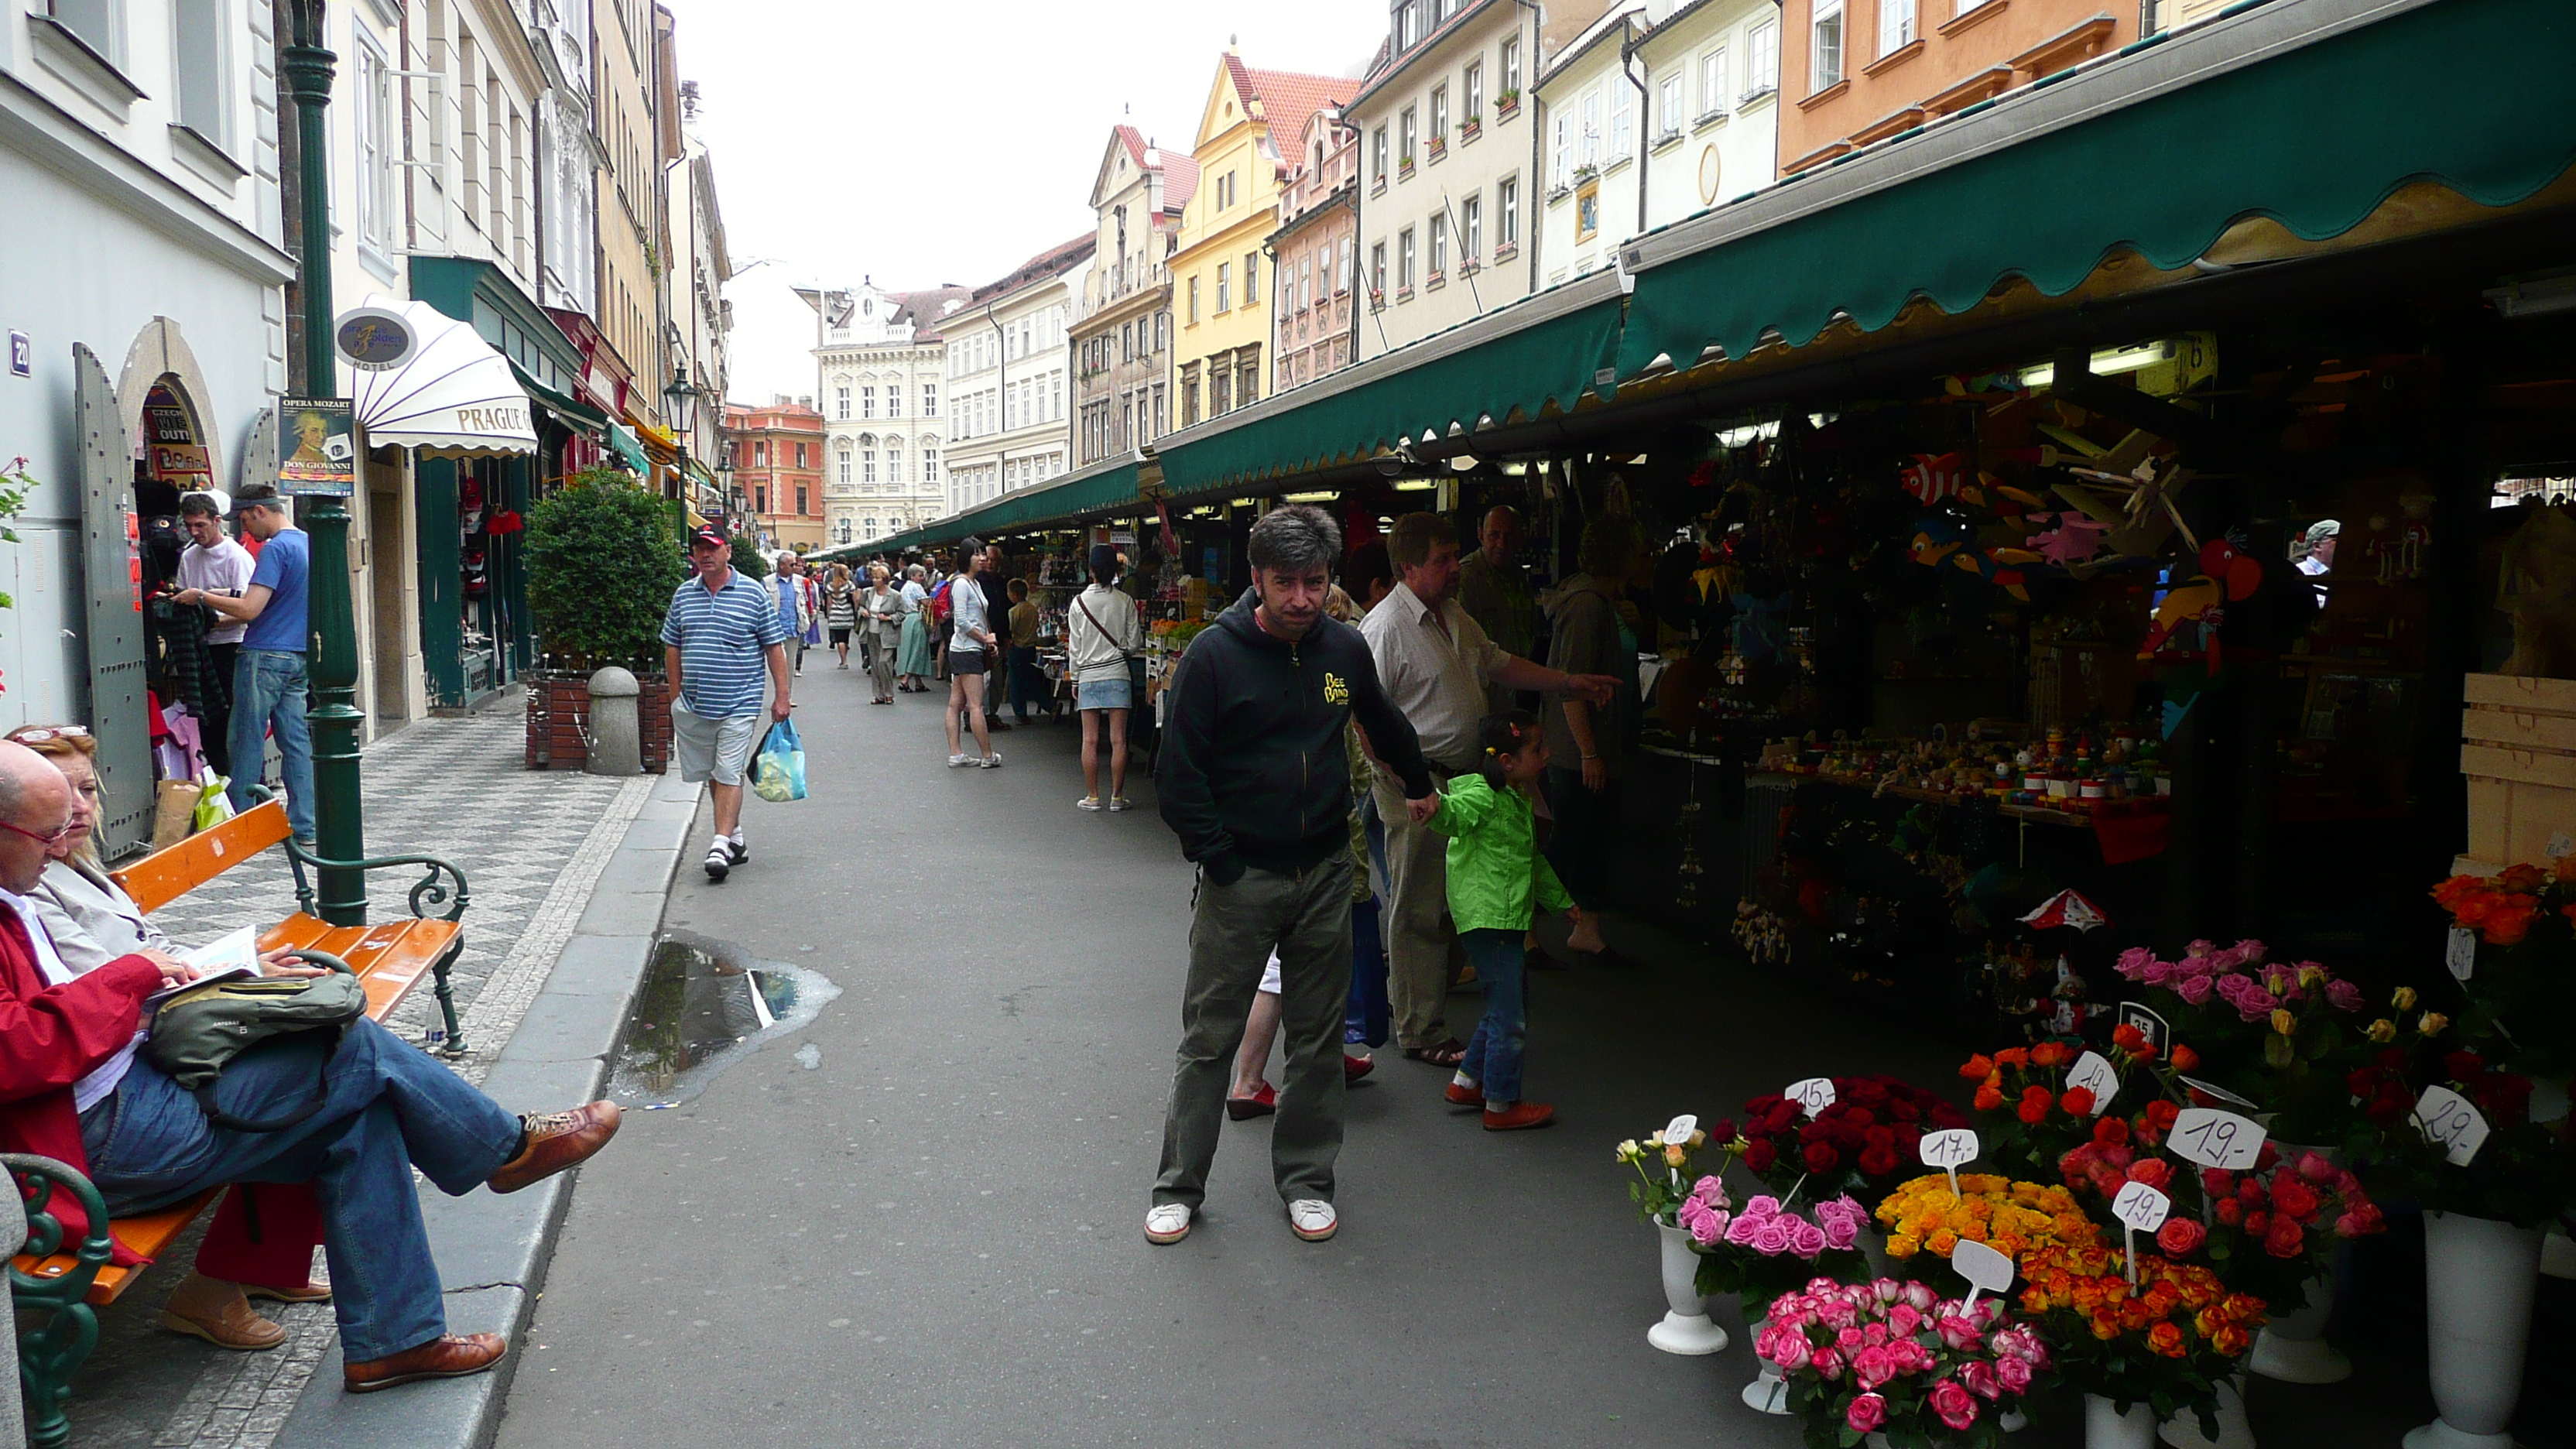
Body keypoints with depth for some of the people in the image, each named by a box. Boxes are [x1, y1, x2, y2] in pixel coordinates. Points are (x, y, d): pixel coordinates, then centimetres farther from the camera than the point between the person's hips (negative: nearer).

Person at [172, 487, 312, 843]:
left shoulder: (275, 549, -13)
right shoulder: (308, 543, 14)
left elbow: (250, 609, -19)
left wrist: (202, 597, -6)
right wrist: (221, 618, 24)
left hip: (265, 657, -8)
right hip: (299, 657, 8)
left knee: (247, 743, 0)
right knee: (297, 742, 7)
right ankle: (304, 826, 6)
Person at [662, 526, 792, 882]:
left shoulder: (753, 593, -2)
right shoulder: (684, 594, 9)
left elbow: (774, 647, 0)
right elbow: (672, 648, 15)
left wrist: (781, 696, -4)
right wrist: (676, 696, 11)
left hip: (739, 705, -4)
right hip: (693, 706, 4)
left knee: (729, 775, -8)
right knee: (713, 775, 11)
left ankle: (721, 844, -9)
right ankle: (735, 838, 23)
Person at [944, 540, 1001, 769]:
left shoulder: (975, 583, 17)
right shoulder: (961, 584, -12)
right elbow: (961, 621, -18)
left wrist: (988, 642, 9)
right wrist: (985, 638, -11)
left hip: (972, 649, 10)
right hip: (967, 650, -10)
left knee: (956, 704, 9)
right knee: (976, 705, -7)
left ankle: (956, 754, 11)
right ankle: (988, 756, -5)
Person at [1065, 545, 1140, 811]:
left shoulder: (1079, 602, -2)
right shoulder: (1125, 602, -4)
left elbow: (1074, 647, 2)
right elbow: (1135, 643, -2)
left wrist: (1075, 680, 11)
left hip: (1088, 675, 1)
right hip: (1117, 674, 0)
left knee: (1090, 740, 5)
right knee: (1118, 740, 2)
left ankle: (1092, 797, 8)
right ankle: (1117, 797, 5)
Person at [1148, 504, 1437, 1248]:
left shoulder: (1344, 648, 2)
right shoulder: (1214, 655, -11)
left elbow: (1384, 724, 23)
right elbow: (1180, 777, -9)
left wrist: (1418, 782, 36)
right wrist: (1224, 865, -12)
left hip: (1325, 874, 4)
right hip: (1240, 875, -3)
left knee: (1318, 1039, 11)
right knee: (1208, 1039, 4)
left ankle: (1306, 1179, 26)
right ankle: (1178, 1187, 18)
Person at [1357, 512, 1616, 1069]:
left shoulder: (1455, 617, 14)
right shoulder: (1386, 627, -16)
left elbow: (1500, 665, 25)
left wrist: (1572, 683, 23)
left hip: (1460, 777, 9)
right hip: (1416, 784, -9)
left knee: (1452, 902, 15)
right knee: (1418, 911, -2)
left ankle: (1432, 997, 29)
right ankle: (1421, 1033, 7)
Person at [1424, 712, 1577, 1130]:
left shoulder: (1518, 802, 16)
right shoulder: (1482, 796, -15)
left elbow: (1534, 861, 29)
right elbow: (1454, 813, -37)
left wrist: (1561, 901, 38)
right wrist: (1435, 805, -60)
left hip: (1507, 920, 10)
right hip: (1487, 919, -10)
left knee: (1507, 1007, 20)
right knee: (1509, 1017, -2)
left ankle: (1467, 1082, 32)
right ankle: (1501, 1106, 10)